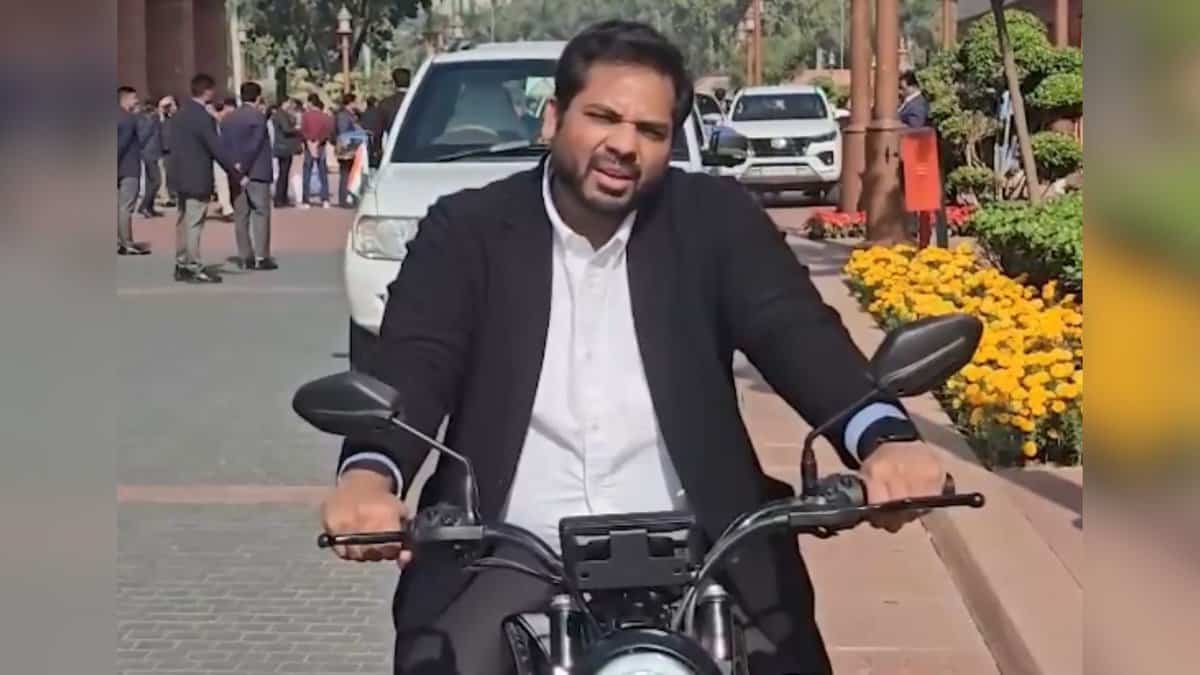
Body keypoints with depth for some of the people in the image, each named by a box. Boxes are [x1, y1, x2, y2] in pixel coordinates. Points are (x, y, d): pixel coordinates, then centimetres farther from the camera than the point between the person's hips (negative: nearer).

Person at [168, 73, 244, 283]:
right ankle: (194, 268, -1)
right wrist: (237, 174, -16)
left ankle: (181, 265, 20)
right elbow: (217, 148, -20)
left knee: (184, 220, 15)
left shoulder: (180, 113, 10)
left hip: (181, 175, 9)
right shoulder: (202, 117, -19)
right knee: (195, 223, -4)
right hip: (197, 177, -9)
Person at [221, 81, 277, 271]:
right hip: (257, 172, -6)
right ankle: (261, 257, -5)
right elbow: (254, 145, -16)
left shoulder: (227, 118, 9)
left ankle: (244, 257, 8)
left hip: (235, 173, 6)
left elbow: (224, 145, 7)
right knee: (261, 213, -1)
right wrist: (243, 166, -11)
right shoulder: (258, 116, -10)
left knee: (240, 215, 8)